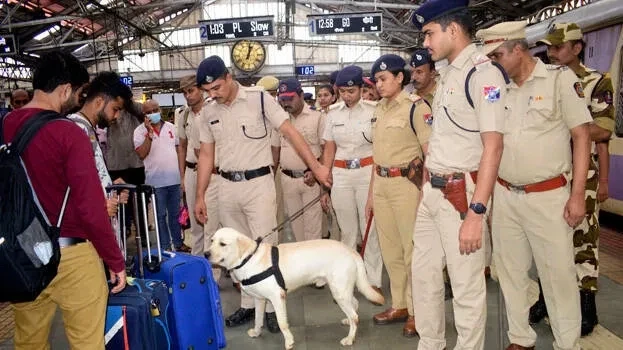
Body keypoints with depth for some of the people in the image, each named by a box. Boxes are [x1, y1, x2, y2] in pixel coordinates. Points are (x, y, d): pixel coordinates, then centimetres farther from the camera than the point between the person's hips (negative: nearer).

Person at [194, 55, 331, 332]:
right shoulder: (208, 113, 6)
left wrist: (315, 167, -12)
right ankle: (248, 304, 26)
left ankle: (272, 306, 13)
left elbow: (290, 132, -8)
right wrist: (200, 196, 10)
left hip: (258, 183, -5)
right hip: (227, 187, 5)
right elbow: (206, 155, 12)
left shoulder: (259, 98, -8)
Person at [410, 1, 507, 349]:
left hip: (461, 193, -9)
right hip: (431, 192, 9)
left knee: (467, 286, 4)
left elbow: (493, 146, -21)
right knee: (424, 275, 18)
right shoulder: (447, 74, 13)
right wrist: (425, 185, 16)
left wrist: (476, 212, -23)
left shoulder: (484, 73, -14)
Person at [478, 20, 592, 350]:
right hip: (504, 196, 5)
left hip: (548, 196, -4)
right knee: (510, 270, 12)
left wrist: (577, 195, -10)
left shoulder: (560, 78, -4)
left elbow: (582, 136, -5)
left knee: (558, 274, 3)